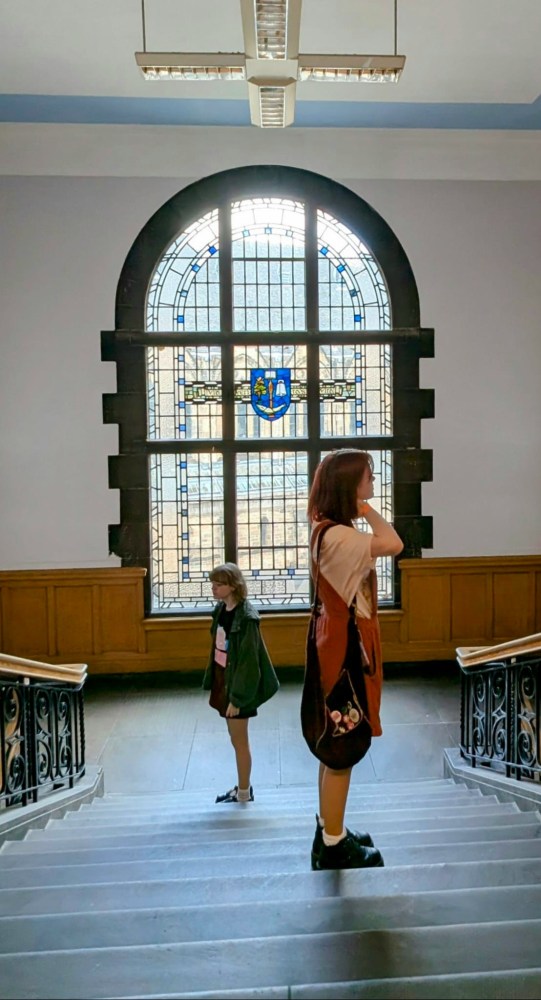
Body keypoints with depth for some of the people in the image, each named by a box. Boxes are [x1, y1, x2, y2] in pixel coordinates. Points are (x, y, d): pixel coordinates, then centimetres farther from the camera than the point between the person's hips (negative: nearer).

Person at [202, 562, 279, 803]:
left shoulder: (245, 618, -23)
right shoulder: (221, 610, 3)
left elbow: (247, 661, -22)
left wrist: (237, 697, -20)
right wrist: (212, 680, 13)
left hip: (238, 684, -8)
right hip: (223, 680, 8)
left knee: (239, 740, 7)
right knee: (235, 738, 20)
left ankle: (244, 793, 25)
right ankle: (242, 787, 35)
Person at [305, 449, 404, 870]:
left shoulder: (335, 531, 11)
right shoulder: (336, 535, -22)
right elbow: (394, 544, -32)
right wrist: (367, 510, -19)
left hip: (346, 642, 11)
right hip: (346, 646, -11)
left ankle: (331, 833, 33)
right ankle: (333, 847, 16)